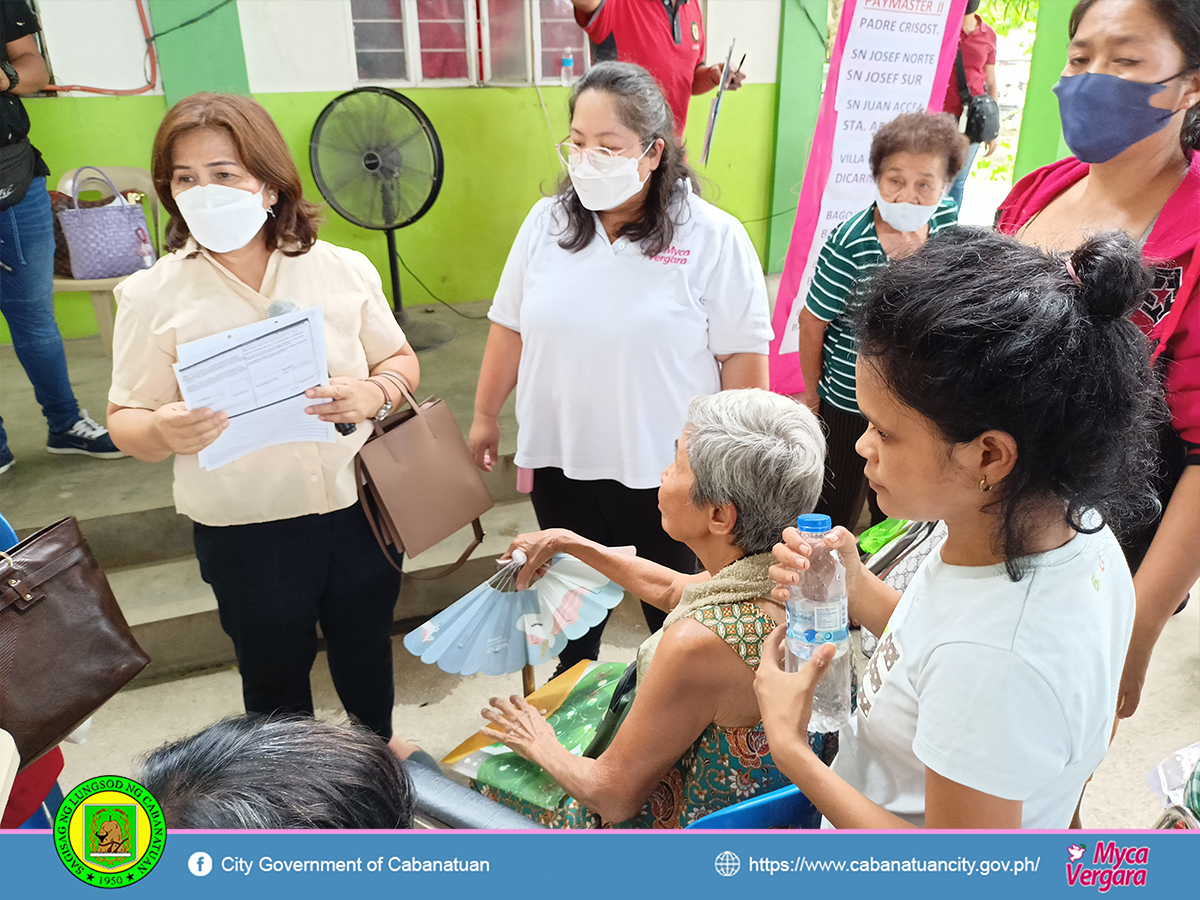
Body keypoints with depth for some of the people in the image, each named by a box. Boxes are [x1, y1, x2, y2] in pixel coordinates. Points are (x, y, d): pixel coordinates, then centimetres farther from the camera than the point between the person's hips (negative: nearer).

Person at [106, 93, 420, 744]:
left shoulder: (343, 269, -5)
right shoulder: (153, 295, -8)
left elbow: (400, 361, 6)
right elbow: (125, 420, -4)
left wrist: (375, 391, -17)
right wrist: (164, 432, -28)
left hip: (358, 509, 2)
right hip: (246, 534, -1)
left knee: (367, 656, 22)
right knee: (275, 676, 19)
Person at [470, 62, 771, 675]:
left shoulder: (714, 238, -13)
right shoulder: (547, 223, -1)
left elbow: (742, 356, -9)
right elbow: (510, 327, 7)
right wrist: (485, 416, 13)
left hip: (666, 471, -3)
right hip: (560, 463, 4)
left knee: (674, 612, 17)